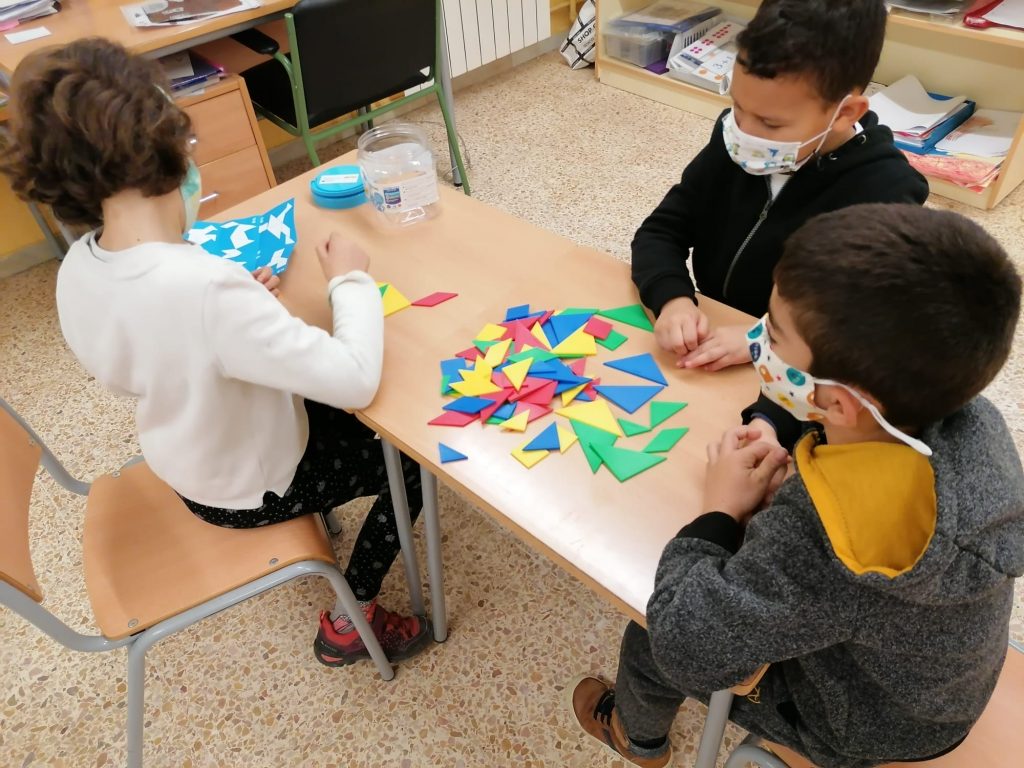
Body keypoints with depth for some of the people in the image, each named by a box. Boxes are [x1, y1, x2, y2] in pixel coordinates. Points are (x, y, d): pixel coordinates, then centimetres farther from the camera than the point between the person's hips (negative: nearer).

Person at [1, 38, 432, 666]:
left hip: (193, 464, 7)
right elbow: (356, 380, -36)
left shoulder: (78, 269, -13)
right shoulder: (207, 286, -40)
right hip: (255, 487, -7)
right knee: (414, 461, 14)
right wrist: (351, 279, -19)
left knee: (336, 412, 28)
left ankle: (319, 514, 44)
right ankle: (352, 619, 20)